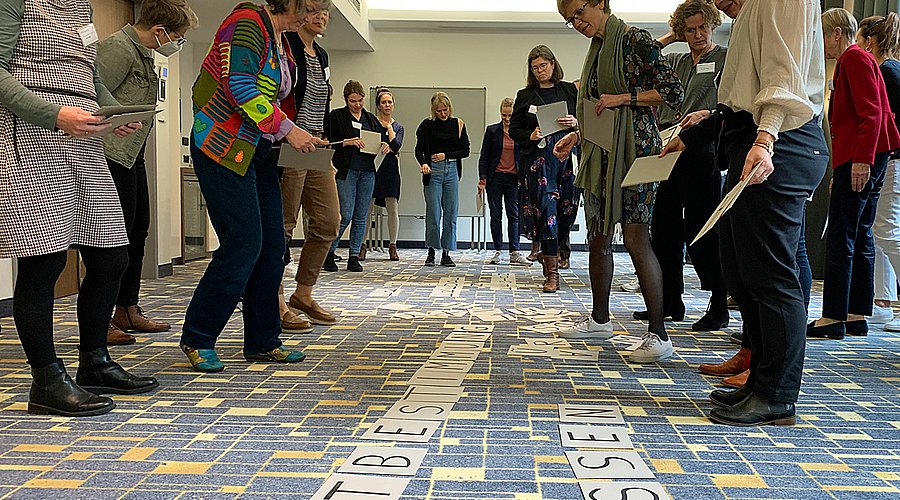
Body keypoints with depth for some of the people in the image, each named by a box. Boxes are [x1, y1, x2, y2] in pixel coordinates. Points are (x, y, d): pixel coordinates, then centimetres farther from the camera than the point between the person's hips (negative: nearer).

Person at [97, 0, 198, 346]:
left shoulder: (144, 55, 15)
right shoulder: (117, 48, -15)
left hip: (132, 156, 10)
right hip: (111, 155, -10)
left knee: (137, 231, 13)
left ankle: (127, 311, 23)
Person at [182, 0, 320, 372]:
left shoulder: (281, 43, 19)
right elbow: (240, 87, -21)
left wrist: (300, 137, 9)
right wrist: (286, 128, -19)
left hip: (258, 152, 10)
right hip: (223, 147, -10)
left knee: (272, 246, 5)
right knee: (243, 243, -12)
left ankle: (263, 343, 14)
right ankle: (197, 339, 2)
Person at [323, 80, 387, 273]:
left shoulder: (371, 118, 17)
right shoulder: (337, 116, 3)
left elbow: (383, 137, 22)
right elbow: (328, 141, -3)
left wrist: (385, 145, 0)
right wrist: (347, 142, -17)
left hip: (367, 171, 5)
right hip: (346, 170, -5)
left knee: (361, 217, 5)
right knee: (346, 215, -10)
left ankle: (354, 257, 11)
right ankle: (329, 252, 8)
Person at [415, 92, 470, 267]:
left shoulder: (458, 124, 7)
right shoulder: (427, 125, 3)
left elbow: (465, 151, 7)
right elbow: (419, 149, -2)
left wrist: (446, 155, -5)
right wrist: (423, 163, -22)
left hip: (452, 170, 2)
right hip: (433, 171, -2)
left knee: (451, 213, 1)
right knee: (433, 213, -5)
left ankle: (446, 253, 8)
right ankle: (431, 252, 7)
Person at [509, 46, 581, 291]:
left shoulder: (570, 90, 12)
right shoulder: (525, 95, 10)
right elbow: (514, 129, 9)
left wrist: (576, 123, -10)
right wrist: (530, 136, -9)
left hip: (567, 154, 2)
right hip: (538, 158, -2)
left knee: (567, 207, 4)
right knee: (546, 207, -9)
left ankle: (557, 248, 33)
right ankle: (552, 273, -8)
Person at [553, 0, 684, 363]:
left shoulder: (636, 40, -7)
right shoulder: (597, 50, 18)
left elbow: (674, 93, -12)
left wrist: (623, 97, -15)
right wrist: (576, 135, 14)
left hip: (634, 149, -9)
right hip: (599, 153, 9)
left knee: (635, 238, -12)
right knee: (598, 237, 11)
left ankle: (658, 334, -8)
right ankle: (599, 319, 24)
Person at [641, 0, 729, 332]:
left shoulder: (726, 59, 3)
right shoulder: (676, 62, 19)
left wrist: (708, 116, -25)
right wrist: (670, 38, 14)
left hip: (701, 152, -6)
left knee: (701, 229, -7)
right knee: (664, 227, 8)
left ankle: (719, 306, 2)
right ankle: (670, 301, 18)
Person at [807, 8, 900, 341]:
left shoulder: (855, 58, -6)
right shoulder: (851, 61, 23)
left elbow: (871, 113, -17)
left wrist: (862, 159, -24)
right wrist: (840, 171, 24)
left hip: (860, 157, -11)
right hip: (866, 158, 11)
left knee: (839, 238, -10)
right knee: (860, 236, 9)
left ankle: (833, 318, -8)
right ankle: (857, 316, 13)